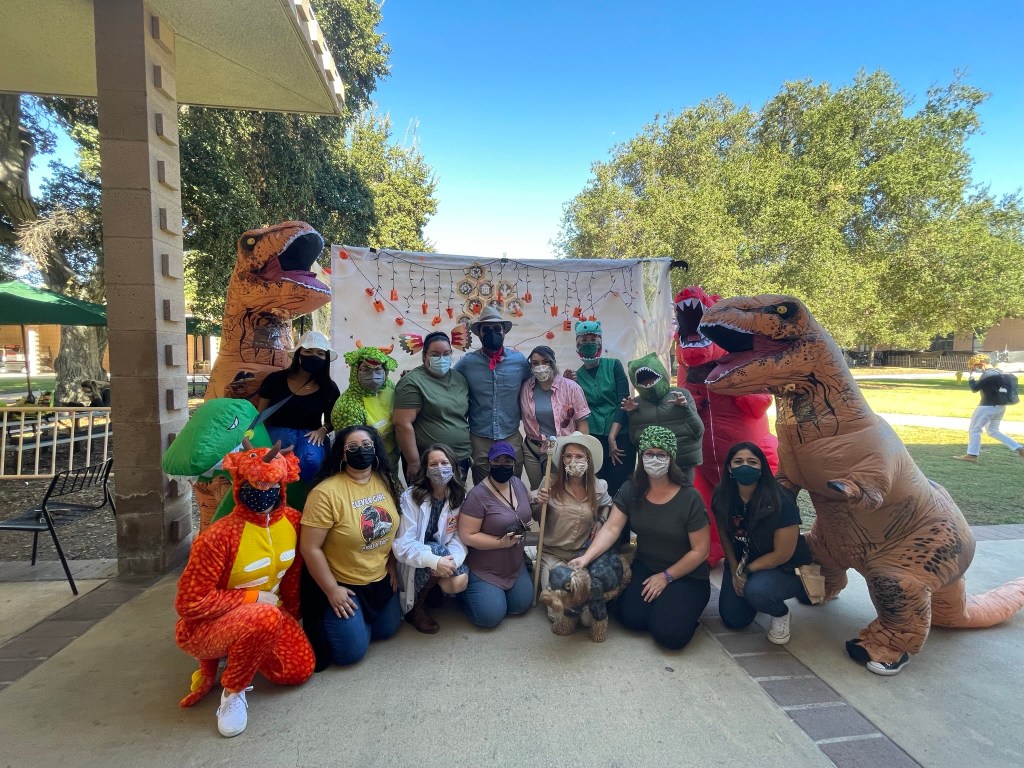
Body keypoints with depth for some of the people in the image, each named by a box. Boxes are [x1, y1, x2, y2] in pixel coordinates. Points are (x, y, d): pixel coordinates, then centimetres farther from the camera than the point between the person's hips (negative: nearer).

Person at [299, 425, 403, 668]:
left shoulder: (387, 481, -6)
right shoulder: (326, 492, -25)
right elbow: (310, 548, -21)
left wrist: (392, 565, 7)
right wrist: (332, 590, -16)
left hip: (380, 579, 6)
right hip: (341, 583, -6)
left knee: (388, 630, 16)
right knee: (352, 651, -2)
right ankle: (324, 622, 25)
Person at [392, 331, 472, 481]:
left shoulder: (460, 379, 7)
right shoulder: (412, 382, -13)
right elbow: (403, 424, -18)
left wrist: (471, 451, 13)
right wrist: (414, 462, -18)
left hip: (461, 459, 6)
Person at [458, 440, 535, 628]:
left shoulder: (518, 484, -2)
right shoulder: (478, 495, -25)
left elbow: (526, 510, 18)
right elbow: (467, 536, -23)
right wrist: (501, 542, -27)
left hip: (514, 565, 7)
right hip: (485, 569, -6)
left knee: (521, 605, 5)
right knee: (491, 616, -8)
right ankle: (466, 590, 19)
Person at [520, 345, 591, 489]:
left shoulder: (571, 387, -10)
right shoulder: (526, 388, -2)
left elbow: (581, 422, -8)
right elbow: (522, 415, 11)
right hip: (532, 450, 3)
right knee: (536, 492, 18)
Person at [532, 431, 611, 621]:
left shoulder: (599, 487, -6)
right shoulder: (551, 483, -12)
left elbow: (606, 505, 20)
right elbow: (536, 517, 2)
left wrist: (600, 522, 1)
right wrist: (540, 503, -19)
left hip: (584, 555, 2)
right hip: (552, 554, -2)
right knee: (559, 614, -12)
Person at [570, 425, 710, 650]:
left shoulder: (689, 498, -19)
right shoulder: (630, 490, -8)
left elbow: (700, 551, -13)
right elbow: (611, 528, -15)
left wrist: (665, 577, -12)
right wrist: (585, 558, -29)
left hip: (686, 575, -3)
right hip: (645, 567, 3)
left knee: (669, 633, -18)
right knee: (632, 619, -16)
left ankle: (685, 608, 15)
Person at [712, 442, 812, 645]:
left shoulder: (780, 501, -27)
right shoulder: (722, 496, -14)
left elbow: (783, 554, -19)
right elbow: (724, 535, 1)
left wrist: (746, 571, -14)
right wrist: (735, 570, -7)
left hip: (783, 567, -4)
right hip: (740, 560, 5)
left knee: (756, 590, -35)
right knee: (733, 620, 0)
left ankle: (781, 613, 2)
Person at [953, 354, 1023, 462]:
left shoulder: (987, 374, -17)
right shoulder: (1000, 373, 12)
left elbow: (974, 388, -15)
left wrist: (971, 376, -4)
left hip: (988, 407, -9)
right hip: (1001, 407, 9)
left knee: (974, 429, -1)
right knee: (993, 431, 20)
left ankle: (971, 455, 0)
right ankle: (1019, 448, 14)